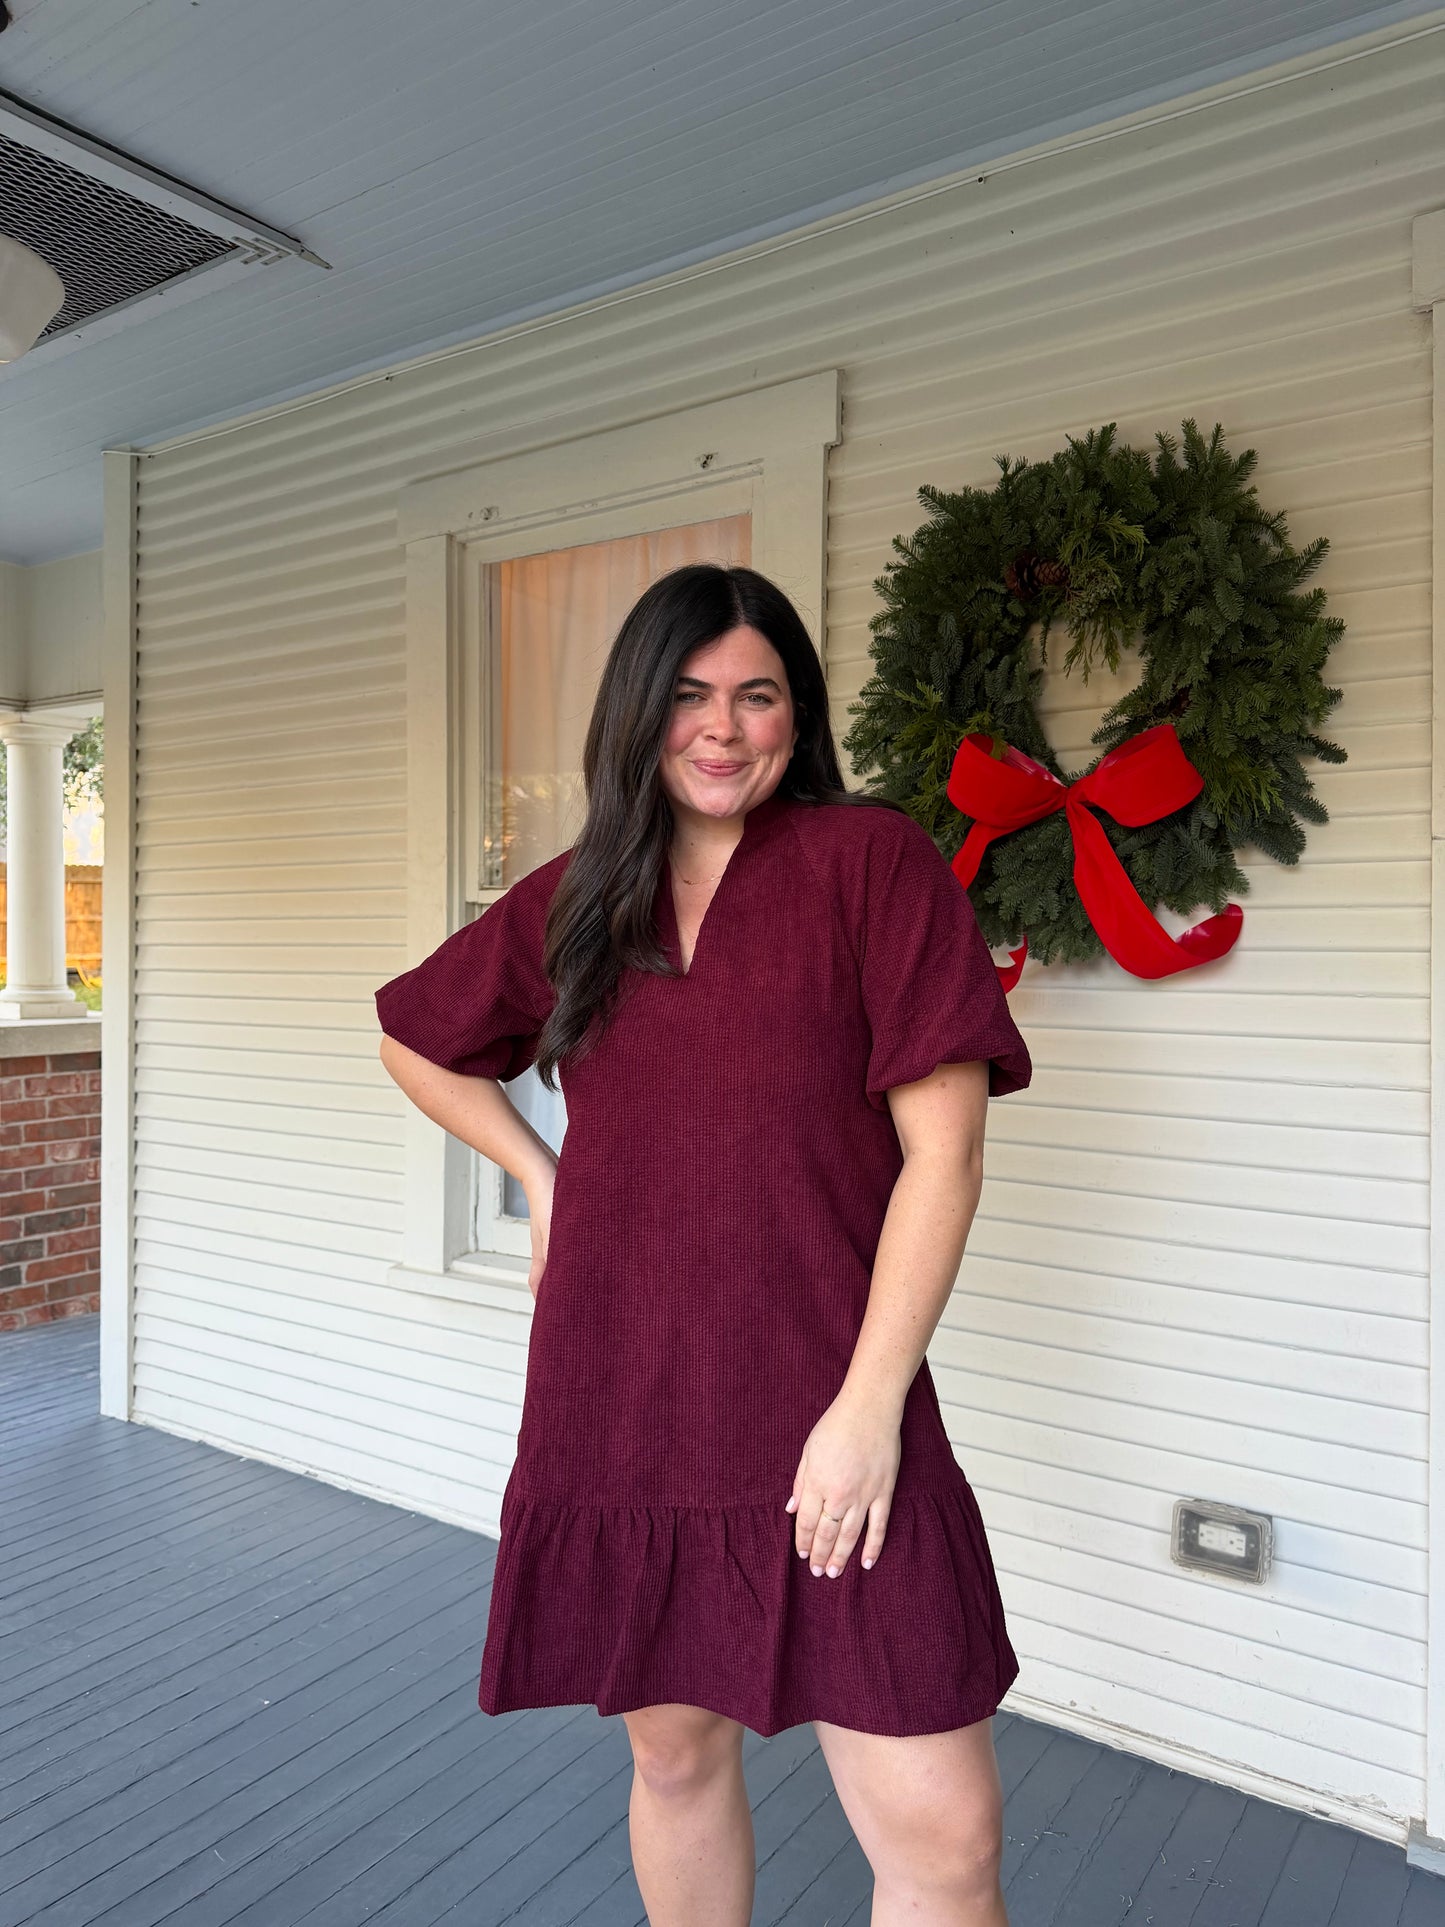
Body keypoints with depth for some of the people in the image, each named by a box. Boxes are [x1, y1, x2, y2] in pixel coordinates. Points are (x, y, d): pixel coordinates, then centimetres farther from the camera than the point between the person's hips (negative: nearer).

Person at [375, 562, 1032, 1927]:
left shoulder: (871, 860, -5)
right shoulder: (575, 900, 7)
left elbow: (943, 1148, -9)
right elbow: (415, 1042, 23)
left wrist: (869, 1406, -13)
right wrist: (540, 1172, 9)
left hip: (827, 1423, -3)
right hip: (620, 1409, 4)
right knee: (675, 1753, 20)